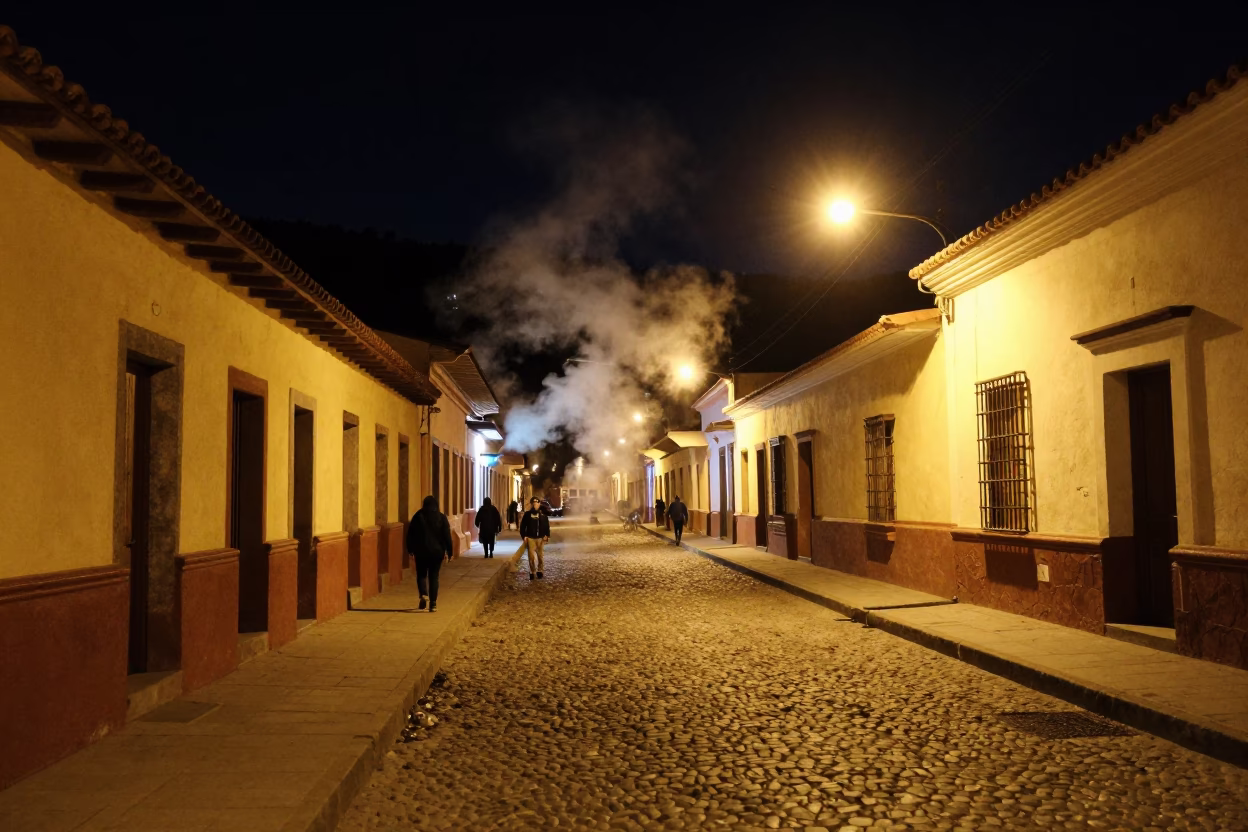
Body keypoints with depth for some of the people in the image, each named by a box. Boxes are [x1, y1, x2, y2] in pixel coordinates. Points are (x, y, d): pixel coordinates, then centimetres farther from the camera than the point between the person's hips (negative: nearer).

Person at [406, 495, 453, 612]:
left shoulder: (418, 516, 0)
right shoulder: (441, 517, 1)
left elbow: (410, 534, 2)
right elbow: (447, 535, -2)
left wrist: (410, 550, 10)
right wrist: (449, 551, 4)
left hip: (421, 551, 0)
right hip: (437, 551, 1)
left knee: (421, 574, 14)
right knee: (433, 576, 7)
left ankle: (424, 594, -12)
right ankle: (433, 603, 1)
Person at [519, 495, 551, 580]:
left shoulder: (542, 514, 3)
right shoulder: (527, 514, 0)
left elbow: (546, 526, 5)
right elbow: (522, 526, 2)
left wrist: (547, 536, -5)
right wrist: (524, 536, -6)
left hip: (540, 538, 1)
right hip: (530, 538, -1)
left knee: (540, 556, 6)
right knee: (531, 556, -4)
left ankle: (539, 571, 21)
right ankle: (532, 572, 9)